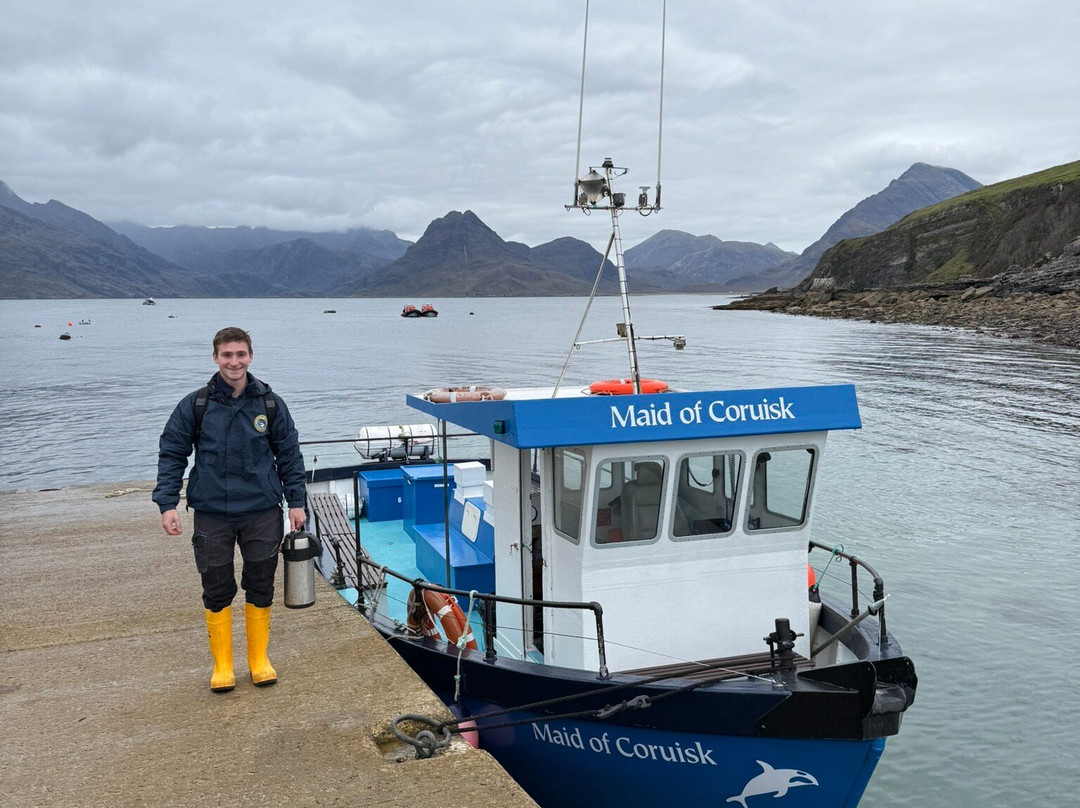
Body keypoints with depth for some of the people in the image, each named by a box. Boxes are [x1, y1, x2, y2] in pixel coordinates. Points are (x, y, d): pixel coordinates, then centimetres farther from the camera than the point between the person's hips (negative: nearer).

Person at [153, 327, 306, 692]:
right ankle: (222, 665, 21)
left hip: (262, 512, 1)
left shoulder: (270, 404, 1)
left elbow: (289, 454, 9)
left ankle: (259, 659, 24)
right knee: (217, 592, 6)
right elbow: (171, 454, 3)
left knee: (260, 589, 8)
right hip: (211, 514, -1)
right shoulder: (195, 405, -2)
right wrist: (167, 504, -5)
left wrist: (296, 501, 6)